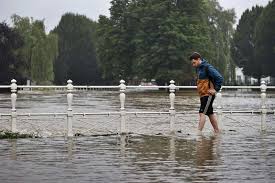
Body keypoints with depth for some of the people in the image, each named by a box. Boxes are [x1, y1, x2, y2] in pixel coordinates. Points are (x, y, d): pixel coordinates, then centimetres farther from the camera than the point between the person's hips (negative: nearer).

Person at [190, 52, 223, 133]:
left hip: (208, 94, -10)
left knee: (202, 113, -15)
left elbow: (219, 78, -19)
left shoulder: (207, 67, -15)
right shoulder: (198, 68, 14)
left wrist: (215, 89, -18)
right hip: (203, 95, 10)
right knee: (210, 114, 13)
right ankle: (217, 131, 21)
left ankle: (199, 132, -20)